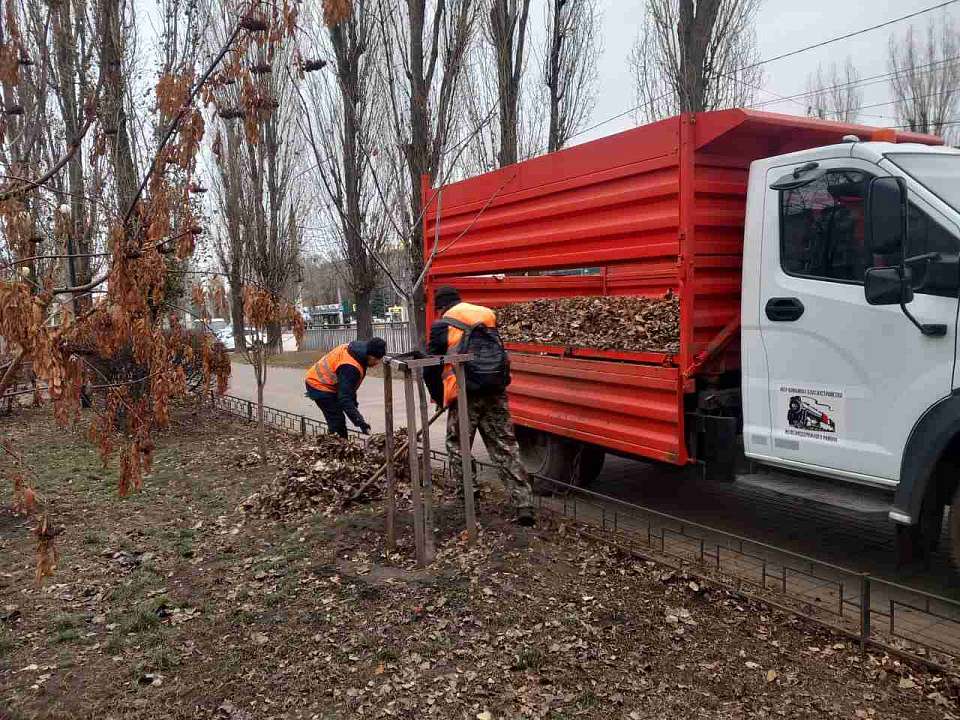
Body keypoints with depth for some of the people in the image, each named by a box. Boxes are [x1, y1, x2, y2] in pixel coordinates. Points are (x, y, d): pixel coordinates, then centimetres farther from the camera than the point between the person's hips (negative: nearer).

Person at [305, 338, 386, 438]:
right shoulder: (349, 367, -34)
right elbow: (345, 399, -35)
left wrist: (353, 402, 17)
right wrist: (360, 422, -38)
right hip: (320, 386, -10)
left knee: (339, 422, 11)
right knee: (337, 423, -12)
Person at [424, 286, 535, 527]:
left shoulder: (442, 325, 0)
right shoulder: (488, 316, 13)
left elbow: (430, 369, 2)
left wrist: (440, 398, 17)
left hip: (465, 396, -4)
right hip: (496, 393, 4)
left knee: (458, 447, 14)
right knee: (506, 448, 7)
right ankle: (524, 505, 3)